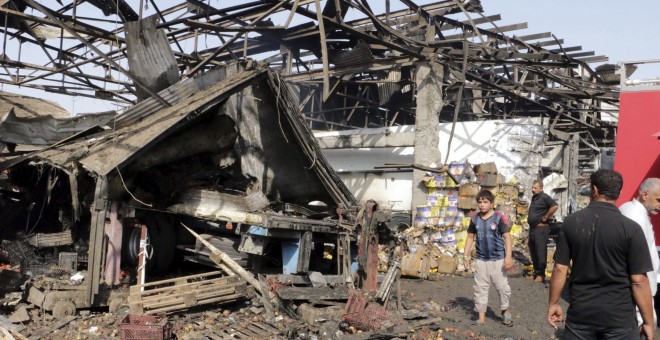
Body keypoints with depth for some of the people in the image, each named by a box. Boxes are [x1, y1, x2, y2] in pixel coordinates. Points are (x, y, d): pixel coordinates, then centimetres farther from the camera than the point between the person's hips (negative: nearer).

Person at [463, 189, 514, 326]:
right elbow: (470, 237, 11)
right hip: (481, 260, 4)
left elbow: (507, 236, -8)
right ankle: (481, 315, 15)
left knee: (502, 286, 5)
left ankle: (506, 310, 28)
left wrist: (508, 256, -14)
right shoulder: (474, 219, 3)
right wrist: (466, 256, 8)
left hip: (498, 259, -3)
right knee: (480, 287, 6)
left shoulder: (499, 217, -9)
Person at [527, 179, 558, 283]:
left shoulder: (544, 197, -10)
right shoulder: (534, 198, 16)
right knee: (533, 251, 14)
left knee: (540, 252, -8)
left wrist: (545, 217, -18)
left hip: (541, 228, -10)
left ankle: (540, 275, -3)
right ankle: (536, 272, 23)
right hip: (532, 228, 10)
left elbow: (555, 206, -25)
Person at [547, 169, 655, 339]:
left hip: (580, 312, 2)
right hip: (619, 317, -2)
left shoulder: (571, 222, -5)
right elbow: (639, 280, -11)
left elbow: (560, 269, -3)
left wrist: (553, 303, 8)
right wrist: (648, 321, 0)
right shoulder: (631, 228, -11)